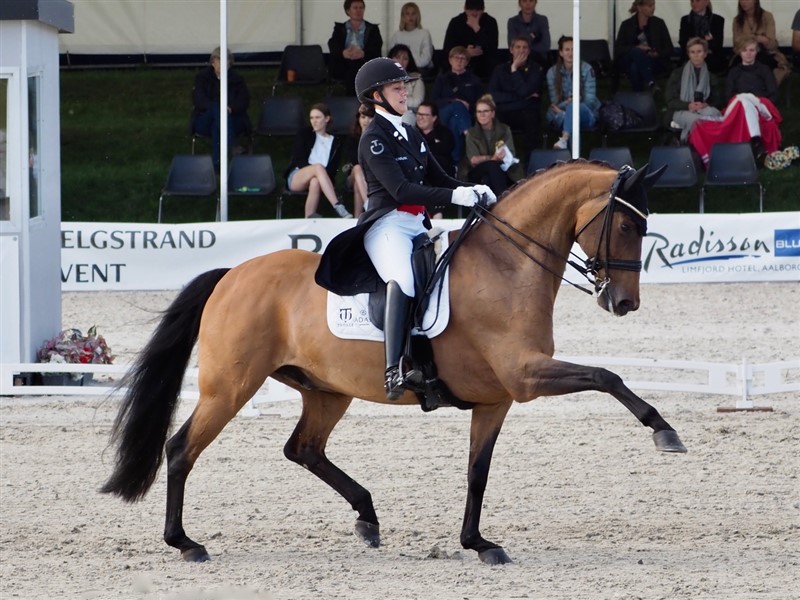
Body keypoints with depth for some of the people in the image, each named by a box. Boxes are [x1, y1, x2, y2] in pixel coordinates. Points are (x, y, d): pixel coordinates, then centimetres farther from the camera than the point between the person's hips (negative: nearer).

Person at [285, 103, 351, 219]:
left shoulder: (335, 142, 17)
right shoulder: (304, 135, 17)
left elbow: (333, 168, 5)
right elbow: (298, 160, 4)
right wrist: (314, 169, -15)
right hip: (295, 178, -1)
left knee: (315, 182, -40)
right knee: (318, 167, -36)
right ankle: (338, 207, -53)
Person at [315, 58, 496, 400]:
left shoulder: (411, 135, 19)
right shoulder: (374, 139, -6)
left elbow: (439, 179, 18)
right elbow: (401, 190, -17)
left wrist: (473, 191, -3)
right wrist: (455, 196, -23)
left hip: (418, 226, 10)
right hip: (388, 226, -10)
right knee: (402, 279, -34)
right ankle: (394, 370, -45)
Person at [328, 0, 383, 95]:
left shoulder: (373, 29, 12)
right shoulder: (339, 29, 14)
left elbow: (377, 49, -3)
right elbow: (333, 46, -3)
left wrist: (363, 53, -26)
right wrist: (343, 53, -27)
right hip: (344, 73, 1)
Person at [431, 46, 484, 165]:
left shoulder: (473, 80, 26)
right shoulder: (442, 78, 25)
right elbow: (434, 101, 9)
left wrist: (468, 106, -8)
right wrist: (453, 102, -6)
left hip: (468, 114, 0)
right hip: (444, 114, 0)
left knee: (455, 122, -38)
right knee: (457, 106, -36)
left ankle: (456, 160, -47)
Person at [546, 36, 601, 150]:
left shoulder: (586, 69, -3)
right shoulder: (552, 72, 4)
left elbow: (590, 100, -6)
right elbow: (555, 102, 2)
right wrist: (568, 102, -20)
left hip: (586, 114, -2)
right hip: (561, 116, 2)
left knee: (573, 106, -38)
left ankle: (564, 139, -58)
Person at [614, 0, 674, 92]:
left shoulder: (659, 23, 6)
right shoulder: (627, 25, 5)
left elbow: (669, 49, 7)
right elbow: (617, 49, -1)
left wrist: (657, 54, -16)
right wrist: (637, 48, -17)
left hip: (656, 62, 0)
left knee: (635, 67, -34)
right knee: (636, 51, -34)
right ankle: (651, 84, -45)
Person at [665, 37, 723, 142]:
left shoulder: (711, 77, 23)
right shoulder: (677, 74, 16)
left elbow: (718, 102, 13)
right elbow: (671, 101, 6)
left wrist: (706, 105, -12)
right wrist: (688, 106, -15)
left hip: (704, 110, 2)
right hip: (681, 112, -2)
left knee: (711, 113, -37)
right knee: (695, 120, -40)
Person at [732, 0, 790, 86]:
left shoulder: (767, 16, -2)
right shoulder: (737, 20, 6)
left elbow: (772, 45, -8)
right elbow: (736, 45, 1)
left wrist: (764, 41, -33)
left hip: (766, 54, -2)